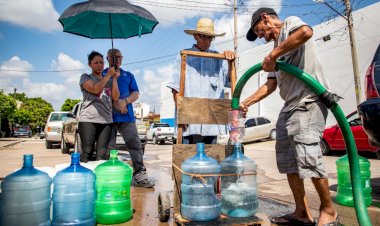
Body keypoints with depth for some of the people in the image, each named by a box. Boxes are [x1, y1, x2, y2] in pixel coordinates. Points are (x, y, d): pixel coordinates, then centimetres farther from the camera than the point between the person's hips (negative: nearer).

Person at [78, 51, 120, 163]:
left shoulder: (109, 80, 22)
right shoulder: (85, 77, 10)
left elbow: (115, 97, 8)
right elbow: (95, 89, -10)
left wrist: (115, 78, 5)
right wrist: (108, 75, -2)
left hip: (106, 120, 4)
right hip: (88, 120, -3)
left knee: (103, 155, -2)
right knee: (87, 153, -7)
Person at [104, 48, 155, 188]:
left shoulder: (128, 75, 21)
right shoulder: (102, 74, 15)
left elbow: (136, 93, 11)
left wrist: (125, 101, -9)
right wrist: (115, 102, -14)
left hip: (127, 116, 2)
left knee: (135, 144, -7)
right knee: (108, 148, 3)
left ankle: (140, 175, -6)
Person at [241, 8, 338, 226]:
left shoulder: (290, 23, 4)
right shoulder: (277, 45, 26)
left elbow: (306, 32, -23)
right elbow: (271, 84, 19)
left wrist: (272, 55, -18)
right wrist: (247, 102, 12)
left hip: (310, 100, -9)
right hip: (290, 105, 9)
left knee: (308, 156, -14)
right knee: (287, 158, 5)